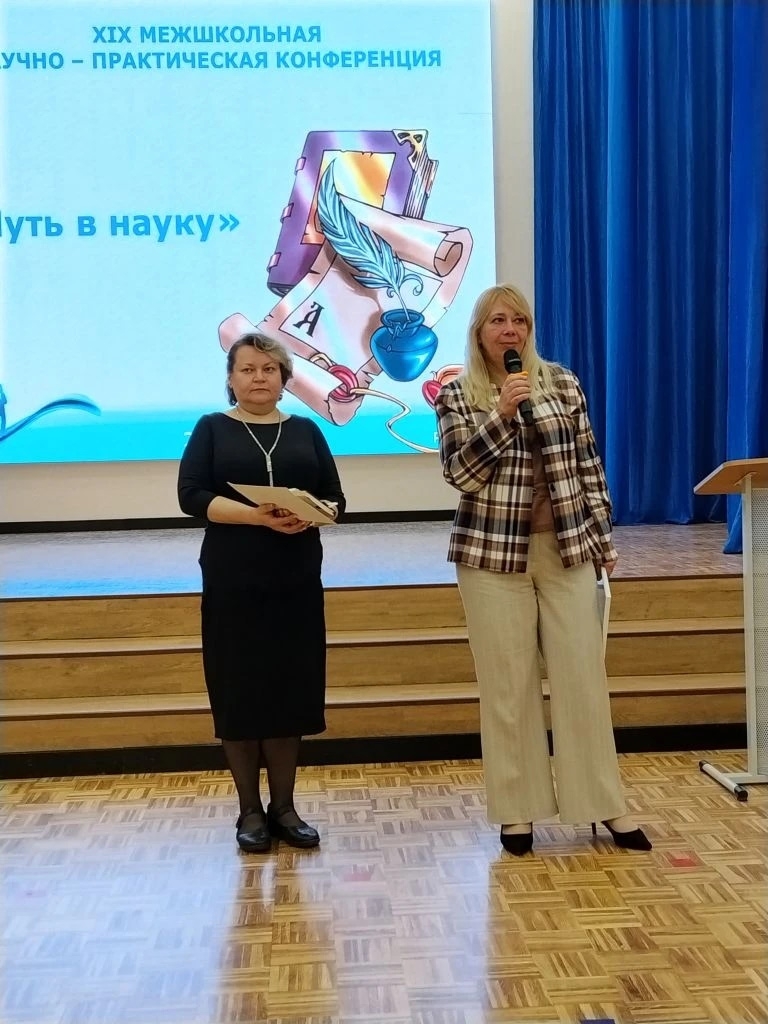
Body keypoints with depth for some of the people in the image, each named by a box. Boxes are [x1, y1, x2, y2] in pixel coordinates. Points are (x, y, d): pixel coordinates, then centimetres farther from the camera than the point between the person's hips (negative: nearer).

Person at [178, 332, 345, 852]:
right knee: (239, 693, 1)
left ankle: (284, 806, 16)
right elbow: (192, 495, -7)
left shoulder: (305, 430, 11)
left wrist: (309, 516, -15)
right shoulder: (212, 429, 4)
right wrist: (257, 516, -20)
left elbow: (336, 498, 8)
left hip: (297, 581, 2)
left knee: (291, 691, 3)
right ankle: (250, 810, 13)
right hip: (233, 584, -2)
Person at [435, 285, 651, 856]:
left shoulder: (563, 384, 7)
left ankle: (607, 805, 17)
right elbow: (459, 473, -9)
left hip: (566, 549, 2)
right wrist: (502, 414, -18)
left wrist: (602, 536, 7)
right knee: (508, 682, 3)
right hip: (493, 553, -2)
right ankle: (518, 809, 15)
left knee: (583, 674, 5)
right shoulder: (456, 395, 1)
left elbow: (589, 466, 9)